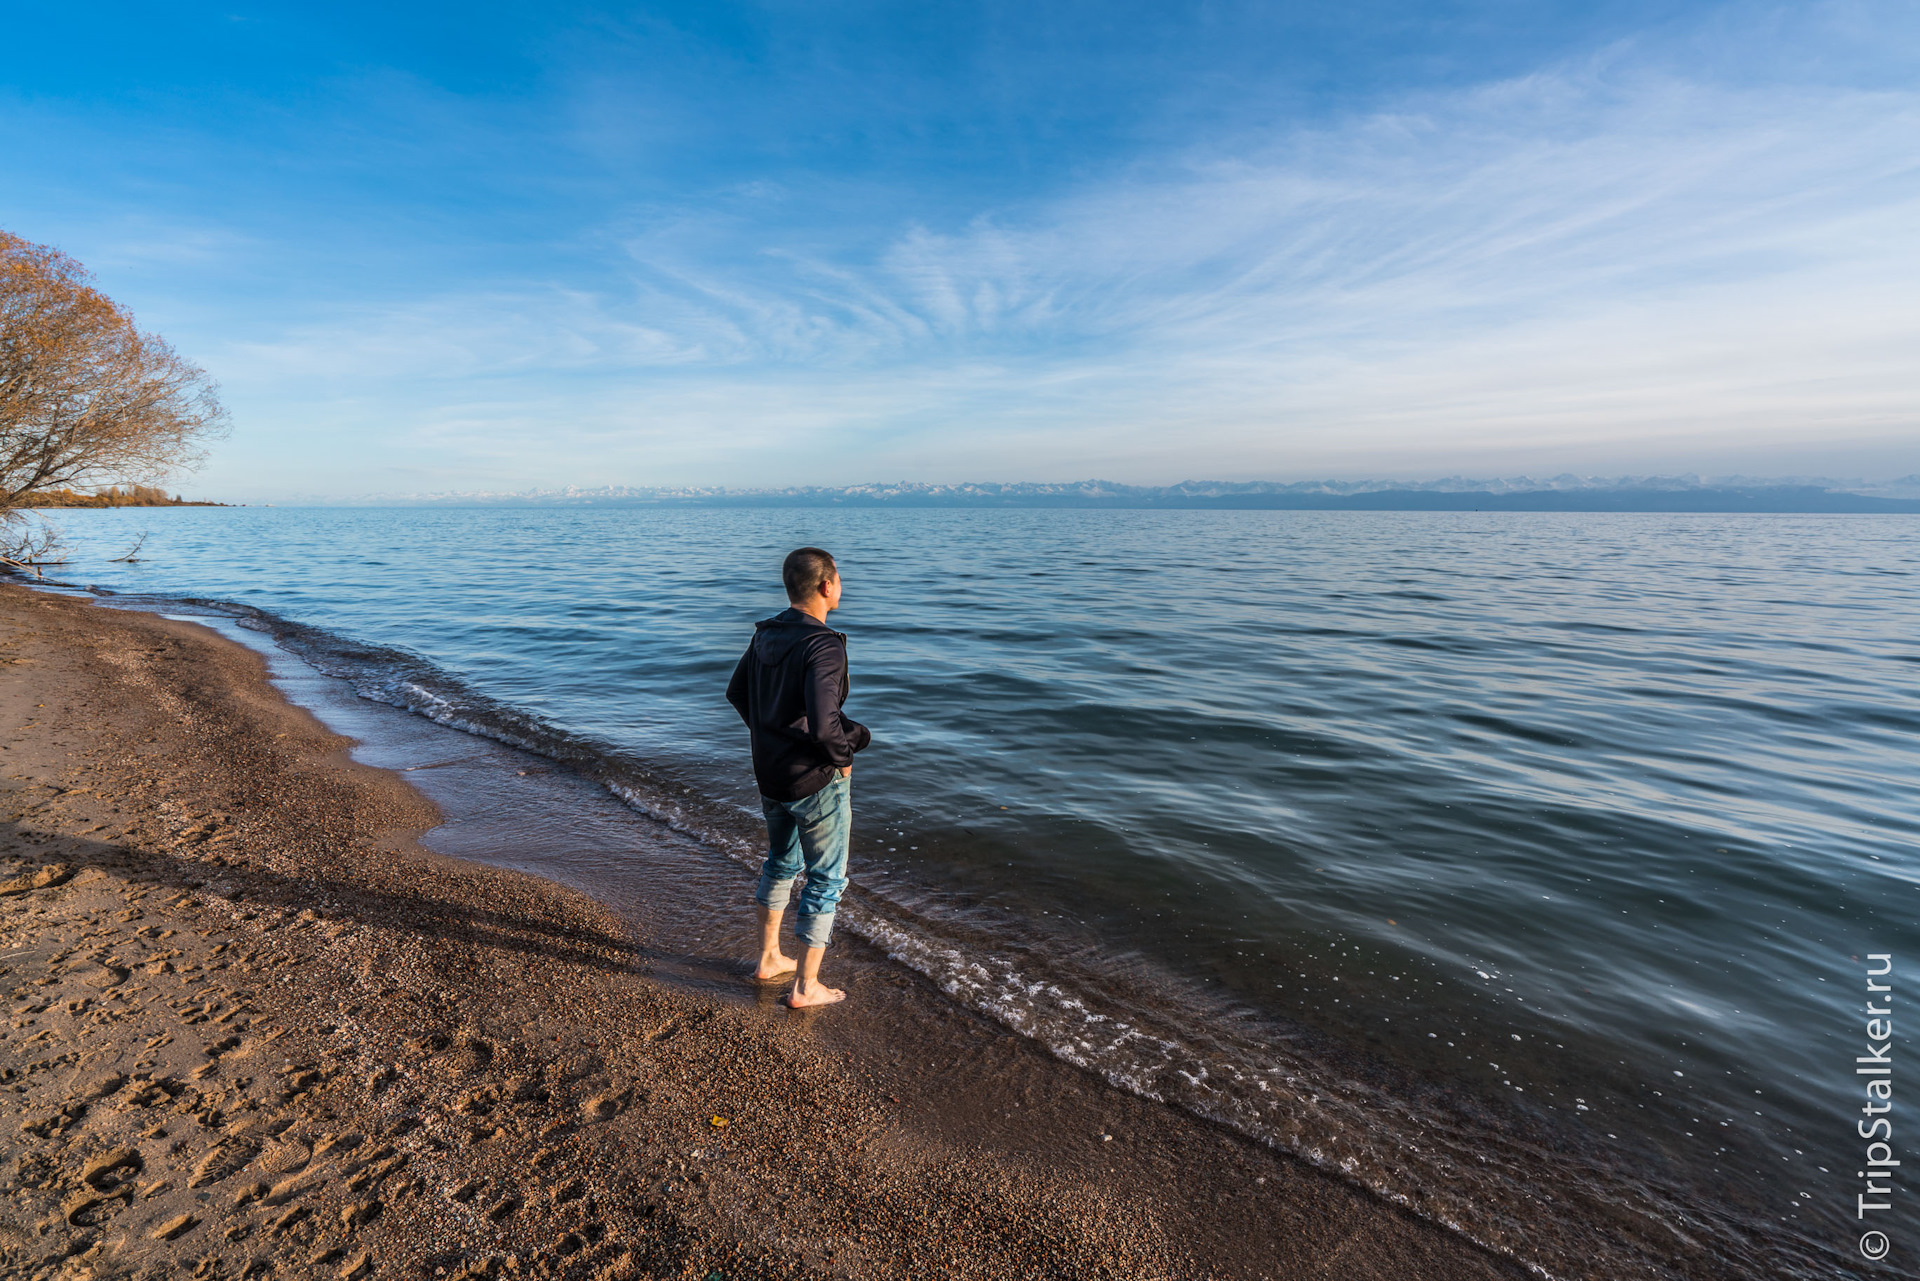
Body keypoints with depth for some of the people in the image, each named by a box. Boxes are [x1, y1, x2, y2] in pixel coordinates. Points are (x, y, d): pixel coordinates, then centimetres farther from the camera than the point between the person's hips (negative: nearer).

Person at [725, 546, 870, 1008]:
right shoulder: (823, 646, -25)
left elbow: (737, 692, 14)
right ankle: (806, 987, 21)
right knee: (826, 879, 10)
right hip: (816, 780, -8)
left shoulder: (765, 635, 1)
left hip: (770, 775, 8)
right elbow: (823, 724, -33)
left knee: (780, 862, 26)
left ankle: (769, 959, 41)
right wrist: (843, 756, -14)